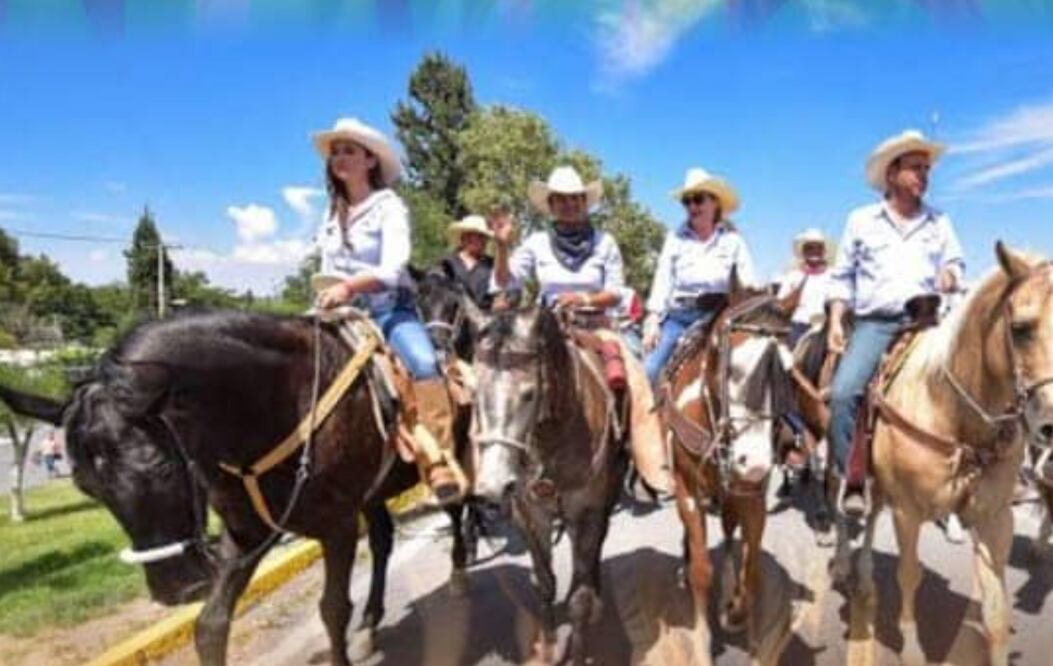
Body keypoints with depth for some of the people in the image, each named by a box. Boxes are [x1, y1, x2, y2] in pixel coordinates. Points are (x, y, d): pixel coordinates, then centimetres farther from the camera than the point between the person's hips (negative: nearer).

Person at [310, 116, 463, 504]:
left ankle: (441, 463, -36)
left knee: (423, 363, -33)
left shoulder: (390, 206, -3)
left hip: (391, 311, -6)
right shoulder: (332, 215, 15)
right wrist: (327, 297, 2)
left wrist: (348, 286, -32)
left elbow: (392, 269, -17)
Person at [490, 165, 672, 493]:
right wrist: (502, 246, -14)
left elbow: (616, 293, 3)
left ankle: (656, 469, -15)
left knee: (636, 382, -20)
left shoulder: (604, 243, 6)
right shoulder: (537, 243, 7)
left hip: (594, 325, 0)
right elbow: (505, 282, 2)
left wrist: (585, 299, -15)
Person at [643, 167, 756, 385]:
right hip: (679, 316, 1)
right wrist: (653, 320, -3)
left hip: (719, 317, -1)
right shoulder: (675, 238, 9)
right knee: (650, 370, -13)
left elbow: (748, 284, 3)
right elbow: (662, 281, 6)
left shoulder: (733, 240, 7)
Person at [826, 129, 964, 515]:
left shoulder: (939, 223, 15)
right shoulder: (861, 220, 10)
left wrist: (951, 274, -4)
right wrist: (835, 321, -1)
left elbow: (956, 263, 21)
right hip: (875, 322, -2)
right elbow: (842, 276, 11)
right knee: (844, 392, -23)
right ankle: (853, 481, -12)